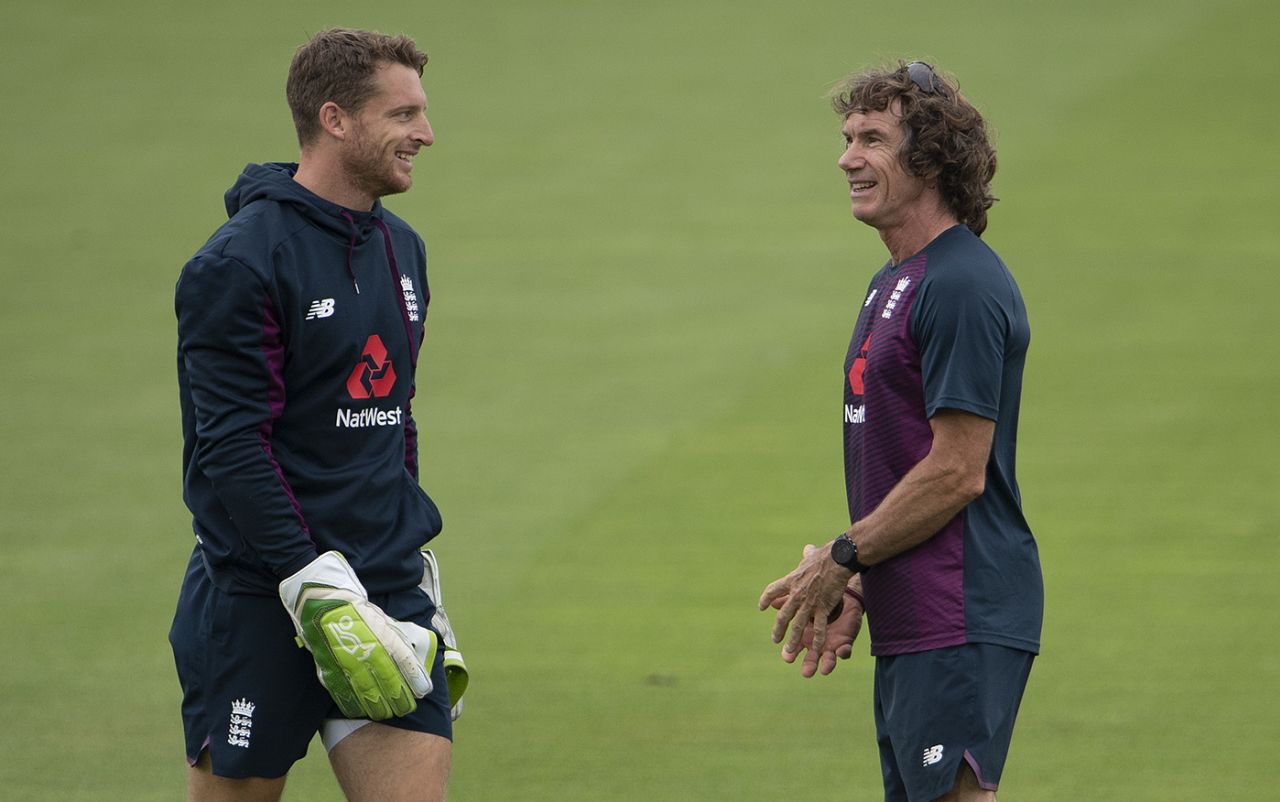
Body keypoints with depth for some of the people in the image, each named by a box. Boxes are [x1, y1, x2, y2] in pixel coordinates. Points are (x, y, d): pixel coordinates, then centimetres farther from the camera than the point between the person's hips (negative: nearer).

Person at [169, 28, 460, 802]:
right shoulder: (239, 265, -12)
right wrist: (317, 586, -23)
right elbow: (231, 447, -18)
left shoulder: (401, 250, 13)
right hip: (259, 599, -6)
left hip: (386, 592, 6)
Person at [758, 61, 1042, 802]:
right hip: (909, 626, 10)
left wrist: (843, 559, -10)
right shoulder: (891, 284, 18)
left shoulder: (963, 287, -15)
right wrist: (858, 589, 15)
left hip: (960, 627, -10)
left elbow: (957, 473, -18)